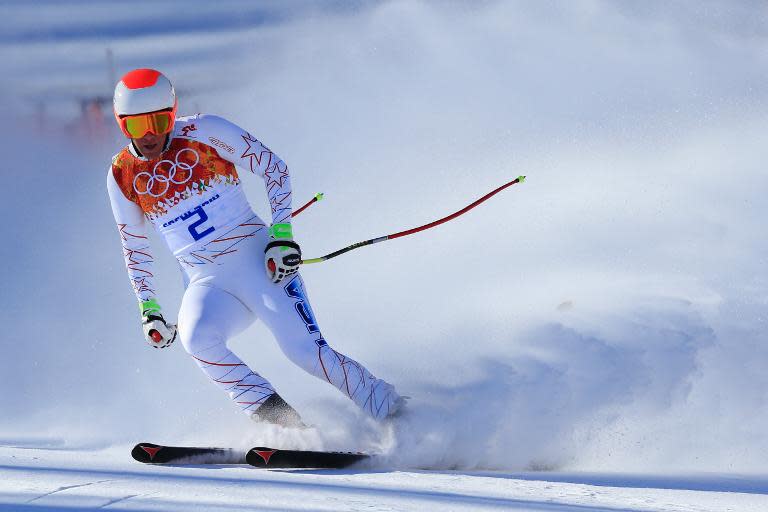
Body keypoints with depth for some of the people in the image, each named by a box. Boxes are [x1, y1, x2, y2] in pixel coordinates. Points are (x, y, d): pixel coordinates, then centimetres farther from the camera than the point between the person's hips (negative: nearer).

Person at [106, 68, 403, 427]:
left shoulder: (203, 132, -6)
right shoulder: (122, 176, 3)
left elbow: (273, 167, -2)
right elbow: (134, 248, 16)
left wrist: (281, 233, -12)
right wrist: (148, 310, 11)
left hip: (257, 261, -2)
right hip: (207, 284, 3)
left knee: (303, 350, -17)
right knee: (196, 338, -30)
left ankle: (386, 408, 2)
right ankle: (278, 419, -21)